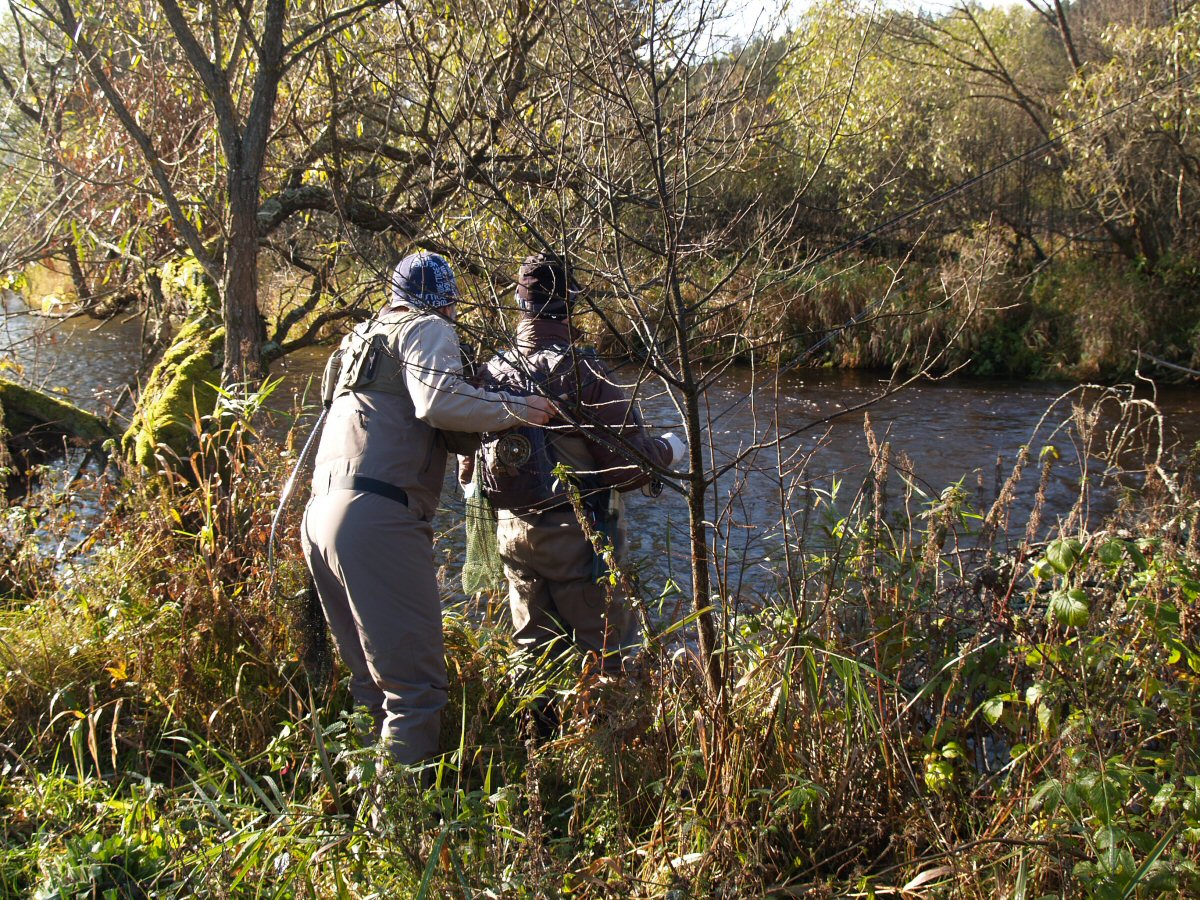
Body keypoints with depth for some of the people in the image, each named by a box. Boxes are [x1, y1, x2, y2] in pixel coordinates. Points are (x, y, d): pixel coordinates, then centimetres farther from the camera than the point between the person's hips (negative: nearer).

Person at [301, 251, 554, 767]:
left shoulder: (364, 336, 29)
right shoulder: (427, 329, 3)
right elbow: (439, 399, -16)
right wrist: (516, 409, -9)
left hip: (320, 514, 9)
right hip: (376, 518, -9)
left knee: (372, 678, 17)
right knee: (415, 681, -6)